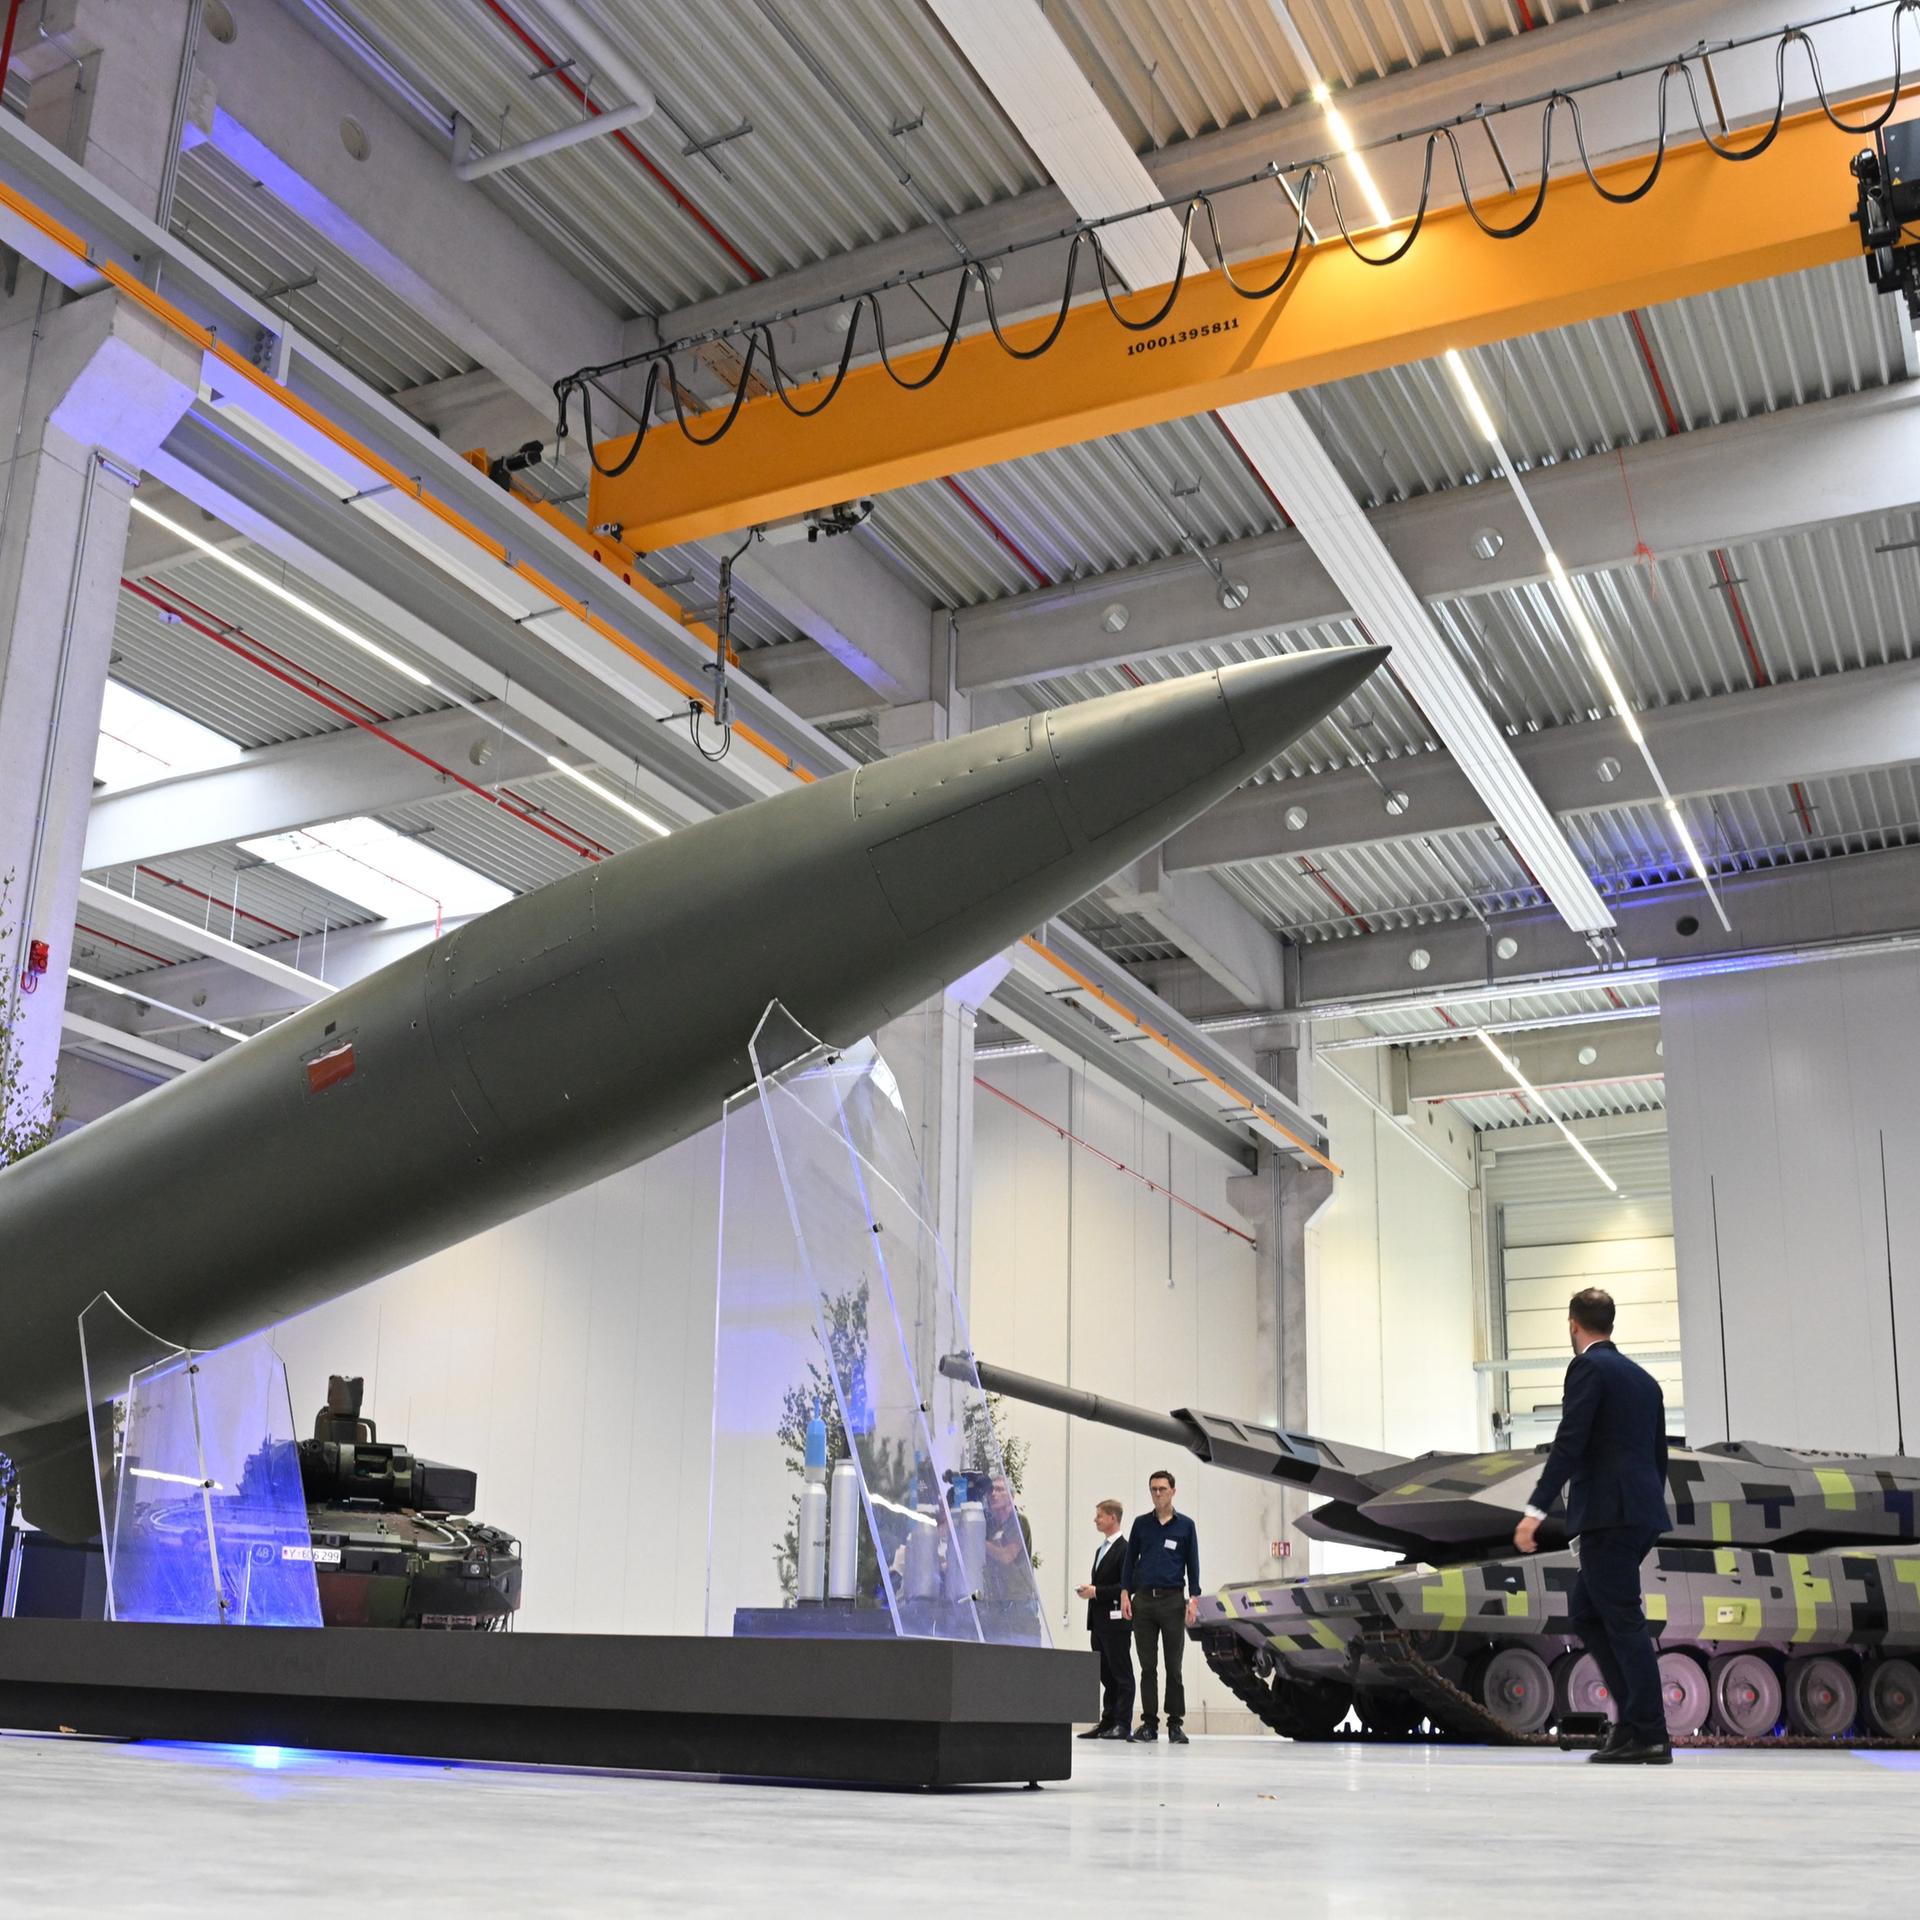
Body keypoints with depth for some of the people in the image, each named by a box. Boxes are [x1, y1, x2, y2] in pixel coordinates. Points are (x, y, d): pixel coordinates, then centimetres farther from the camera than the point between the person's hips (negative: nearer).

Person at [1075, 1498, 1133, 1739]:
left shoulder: (1124, 1550, -11)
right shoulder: (1101, 1549, 20)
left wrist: (1097, 1591, -17)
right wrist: (1088, 1590, 5)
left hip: (1115, 1620, -9)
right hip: (1099, 1621, 9)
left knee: (1121, 1674, -4)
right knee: (1106, 1675, 10)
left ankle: (1123, 1724, -3)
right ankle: (1108, 1722, 14)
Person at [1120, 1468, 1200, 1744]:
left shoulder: (1185, 1525, 6)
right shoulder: (1141, 1524, 10)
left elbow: (1193, 1565, 6)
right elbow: (1130, 1560, 12)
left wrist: (1194, 1599, -3)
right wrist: (1125, 1593, 2)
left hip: (1172, 1600, -2)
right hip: (1143, 1599, 2)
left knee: (1173, 1666, 0)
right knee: (1148, 1666, 3)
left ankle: (1175, 1723, 5)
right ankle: (1149, 1723, 7)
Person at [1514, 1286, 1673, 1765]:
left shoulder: (1588, 1367, -7)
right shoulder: (1644, 1378, 19)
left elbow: (1569, 1444, -16)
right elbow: (1659, 1454, 22)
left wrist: (1536, 1510, -18)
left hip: (1608, 1514, -9)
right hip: (1641, 1514, 9)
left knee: (1624, 1621, -5)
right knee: (1584, 1613, 14)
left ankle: (1649, 1736, -2)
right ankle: (1635, 1717, 11)